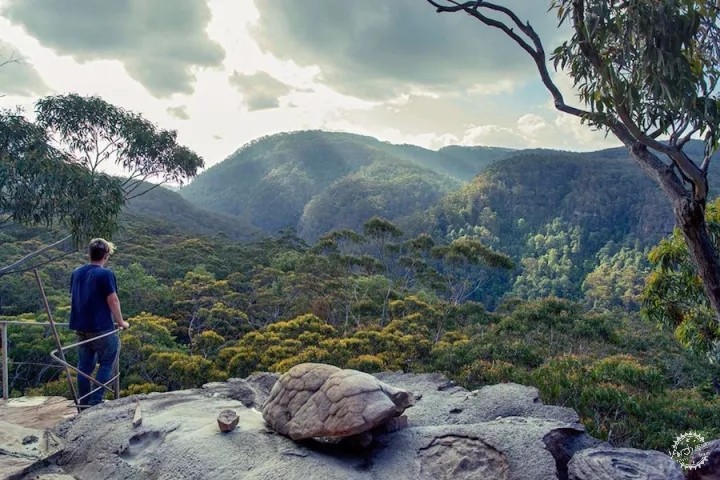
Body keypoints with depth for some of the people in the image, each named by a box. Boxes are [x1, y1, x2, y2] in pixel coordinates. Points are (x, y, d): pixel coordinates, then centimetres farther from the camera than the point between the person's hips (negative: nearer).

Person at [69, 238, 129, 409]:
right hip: (101, 328, -7)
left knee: (84, 366, 13)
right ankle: (95, 401, 2)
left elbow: (73, 298, 17)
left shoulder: (76, 272, 8)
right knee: (106, 364, 6)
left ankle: (83, 403, 19)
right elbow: (113, 301, -13)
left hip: (81, 327, 7)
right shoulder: (105, 274, -14)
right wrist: (120, 322, -1)